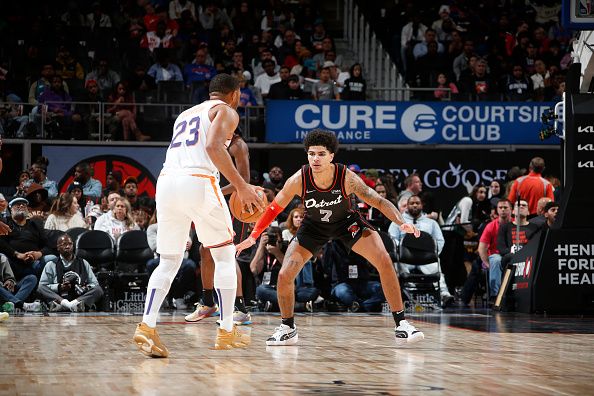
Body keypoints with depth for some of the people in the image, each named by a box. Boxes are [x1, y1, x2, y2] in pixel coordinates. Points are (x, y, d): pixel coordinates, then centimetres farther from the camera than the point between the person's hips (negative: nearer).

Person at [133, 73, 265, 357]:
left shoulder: (185, 115, 30)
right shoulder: (226, 111, 8)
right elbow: (213, 146, -11)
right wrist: (241, 186, -14)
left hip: (166, 181, 6)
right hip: (198, 182, -6)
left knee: (168, 262, 11)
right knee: (225, 256, 10)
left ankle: (147, 326, -8)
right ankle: (227, 332, 10)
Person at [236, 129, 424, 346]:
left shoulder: (347, 178, -32)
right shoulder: (299, 180, -28)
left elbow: (379, 202, -26)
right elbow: (274, 208, -12)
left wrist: (401, 222, -42)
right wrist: (253, 236, -15)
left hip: (346, 221, -1)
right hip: (314, 225, 1)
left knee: (384, 262, -18)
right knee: (285, 275, -11)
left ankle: (401, 324, -6)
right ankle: (288, 329, 14)